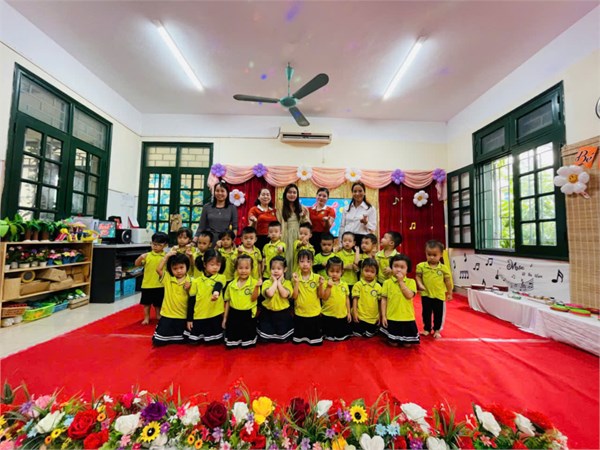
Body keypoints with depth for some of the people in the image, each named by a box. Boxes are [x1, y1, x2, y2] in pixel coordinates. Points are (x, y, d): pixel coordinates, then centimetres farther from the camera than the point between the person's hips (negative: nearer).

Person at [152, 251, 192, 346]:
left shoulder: (190, 281, -8)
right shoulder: (167, 278, -5)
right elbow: (158, 269, -21)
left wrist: (189, 289, -24)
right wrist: (167, 255, -23)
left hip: (182, 316, 0)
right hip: (167, 315, 1)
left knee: (180, 341, 11)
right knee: (158, 342, 4)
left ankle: (174, 337, 43)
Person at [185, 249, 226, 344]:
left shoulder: (221, 277, -6)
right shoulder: (196, 281, -3)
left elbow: (218, 286, -30)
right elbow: (191, 301, 2)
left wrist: (216, 293, -53)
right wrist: (189, 319, 2)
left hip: (215, 316, -1)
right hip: (198, 317, 1)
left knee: (213, 342, 9)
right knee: (194, 341, 12)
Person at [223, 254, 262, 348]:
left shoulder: (254, 282, -10)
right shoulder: (231, 284, -1)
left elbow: (253, 299, -18)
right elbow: (227, 301, 8)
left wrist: (256, 287, -33)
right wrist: (225, 318, 11)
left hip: (248, 314, -3)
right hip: (234, 314, 3)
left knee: (247, 342, 11)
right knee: (231, 345, 13)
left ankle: (246, 343, 42)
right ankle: (234, 342, 43)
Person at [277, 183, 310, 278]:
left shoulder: (301, 208, 9)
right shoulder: (281, 208, 2)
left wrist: (305, 216, -8)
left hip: (298, 236, 2)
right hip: (286, 236, -1)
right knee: (287, 258, 2)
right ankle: (287, 278, 16)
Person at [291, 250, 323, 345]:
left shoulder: (317, 277, -9)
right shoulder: (295, 277, -8)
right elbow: (294, 296, -11)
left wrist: (320, 285, -22)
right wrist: (296, 282, -22)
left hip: (314, 313, 0)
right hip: (299, 313, 0)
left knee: (315, 339, 15)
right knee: (298, 340, 17)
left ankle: (313, 339, 40)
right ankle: (300, 338, 42)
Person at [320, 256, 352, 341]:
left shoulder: (344, 284, 0)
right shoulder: (326, 284, -11)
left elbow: (347, 299, 8)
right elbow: (324, 298, -19)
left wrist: (348, 313, 9)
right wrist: (329, 287, -28)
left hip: (342, 316, 4)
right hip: (328, 315, -3)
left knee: (342, 336, 19)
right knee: (329, 337, 11)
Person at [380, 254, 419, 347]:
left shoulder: (411, 282, -3)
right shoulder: (387, 282, -4)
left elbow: (409, 296, -19)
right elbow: (384, 300, -2)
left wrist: (401, 281, -16)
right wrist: (383, 316, -5)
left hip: (407, 318, 0)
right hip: (392, 318, 0)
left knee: (407, 344, 10)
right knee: (393, 343, 6)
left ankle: (404, 339, 41)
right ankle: (392, 339, 38)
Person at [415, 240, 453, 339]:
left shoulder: (444, 268, -8)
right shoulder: (421, 266, -9)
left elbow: (448, 281, 1)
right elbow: (418, 276, 0)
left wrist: (449, 293, 7)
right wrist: (420, 285, -17)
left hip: (439, 295, 0)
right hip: (426, 295, 0)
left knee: (438, 314, 13)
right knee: (426, 313, 12)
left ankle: (437, 330, 33)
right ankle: (427, 329, 29)